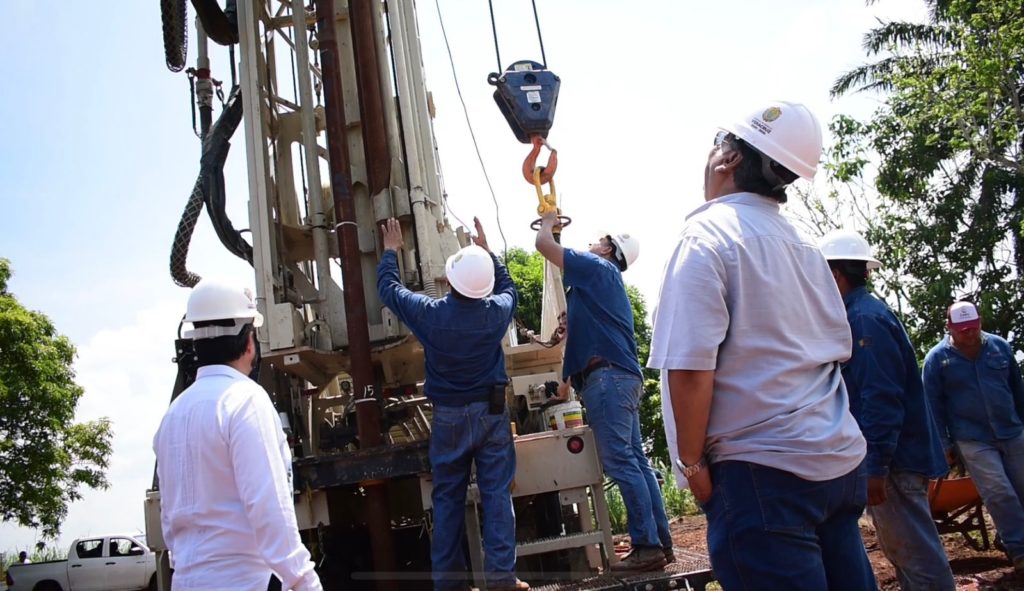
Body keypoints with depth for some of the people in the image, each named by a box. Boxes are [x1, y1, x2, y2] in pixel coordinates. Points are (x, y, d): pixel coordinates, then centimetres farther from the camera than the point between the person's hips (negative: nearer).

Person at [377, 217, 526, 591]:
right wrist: (487, 251, 22)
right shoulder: (497, 311, -9)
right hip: (491, 412, 0)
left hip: (449, 416, 0)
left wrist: (390, 252, 22)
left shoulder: (429, 313, -13)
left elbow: (389, 289, 6)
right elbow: (508, 288, 16)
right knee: (497, 493, 2)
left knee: (448, 498, 9)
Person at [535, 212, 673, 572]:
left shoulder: (596, 267, 1)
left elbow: (543, 244, 0)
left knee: (620, 462, -12)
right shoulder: (604, 280, 27)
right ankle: (661, 542, 9)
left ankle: (647, 547, -13)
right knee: (635, 461, 8)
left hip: (607, 375, -10)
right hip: (622, 376, 10)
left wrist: (547, 222, 20)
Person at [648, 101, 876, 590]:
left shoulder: (708, 235, -11)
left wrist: (692, 463, -8)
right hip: (839, 461, 8)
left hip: (763, 473, -8)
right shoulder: (802, 245, 13)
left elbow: (690, 366, -19)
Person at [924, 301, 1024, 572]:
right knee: (999, 494, -9)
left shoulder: (999, 346, 2)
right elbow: (934, 404, -5)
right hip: (973, 440, -4)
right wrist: (943, 444, -5)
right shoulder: (937, 358, -8)